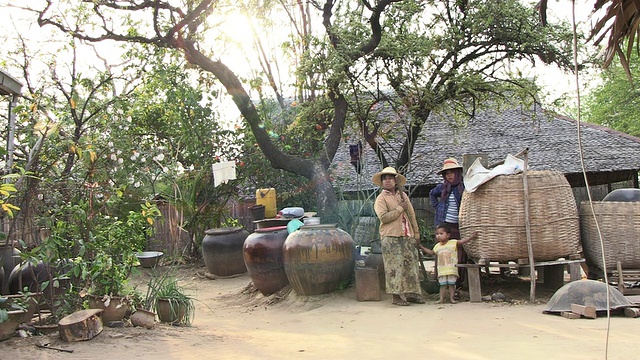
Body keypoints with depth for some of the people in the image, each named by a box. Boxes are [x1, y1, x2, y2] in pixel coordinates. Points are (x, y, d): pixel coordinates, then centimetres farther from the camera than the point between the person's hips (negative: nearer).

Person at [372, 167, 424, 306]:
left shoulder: (403, 195, 17)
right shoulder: (381, 199, 0)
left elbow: (412, 215, 18)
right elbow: (383, 217, -16)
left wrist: (416, 233, 13)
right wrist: (400, 208, -9)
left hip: (408, 237, 6)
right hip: (391, 237, -6)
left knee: (411, 265, 6)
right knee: (395, 267, -6)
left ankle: (411, 293, 14)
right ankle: (396, 296, 0)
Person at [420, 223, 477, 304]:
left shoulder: (453, 243, -2)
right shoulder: (437, 246, 12)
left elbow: (462, 241, -9)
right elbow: (431, 252, 26)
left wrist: (471, 237, -21)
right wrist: (422, 247, 24)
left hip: (452, 269, -3)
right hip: (442, 269, 4)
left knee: (451, 284, 1)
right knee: (442, 285, 4)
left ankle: (452, 298, 8)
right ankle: (441, 299, 6)